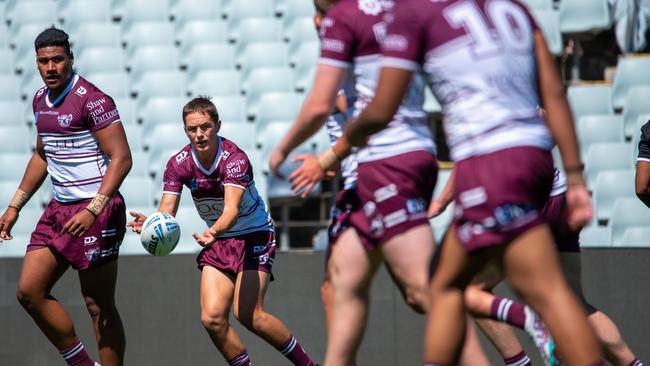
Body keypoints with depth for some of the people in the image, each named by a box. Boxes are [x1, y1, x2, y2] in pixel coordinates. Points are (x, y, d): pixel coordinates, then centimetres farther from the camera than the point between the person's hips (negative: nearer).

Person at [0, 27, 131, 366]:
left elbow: (121, 158, -19)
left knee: (99, 306, -5)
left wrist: (93, 210, -27)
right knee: (29, 291, 3)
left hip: (96, 212, -8)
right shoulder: (41, 99, 11)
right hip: (58, 210, 8)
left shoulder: (91, 99, -15)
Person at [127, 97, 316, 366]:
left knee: (248, 315, -19)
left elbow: (231, 209, -37)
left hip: (254, 235, -5)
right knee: (212, 317, -11)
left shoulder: (234, 159, -24)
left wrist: (213, 232, -58)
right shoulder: (178, 164, -10)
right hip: (218, 241, 5)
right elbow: (166, 213, -15)